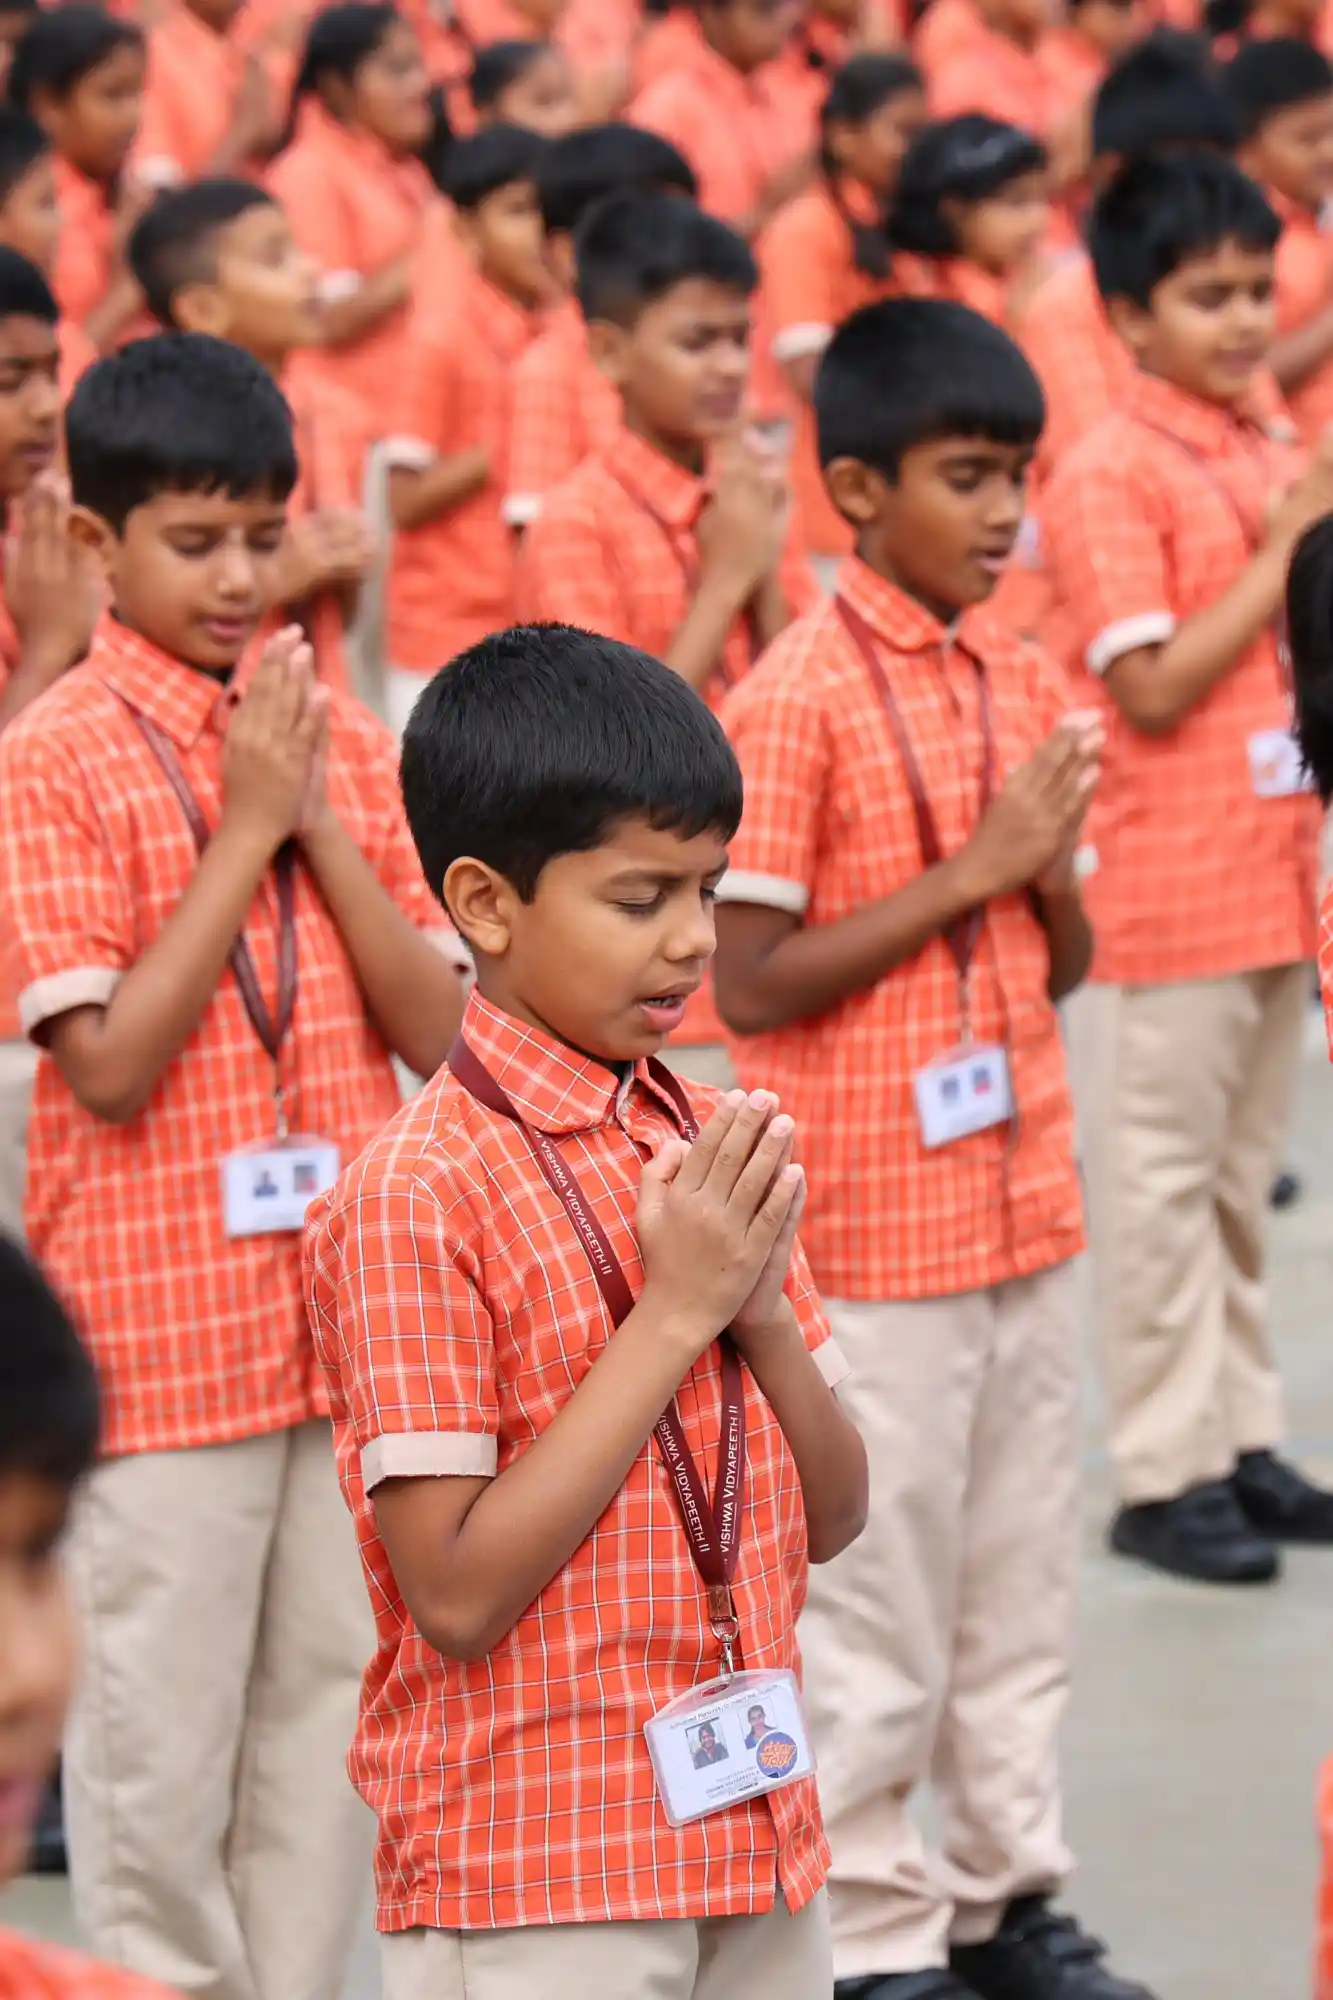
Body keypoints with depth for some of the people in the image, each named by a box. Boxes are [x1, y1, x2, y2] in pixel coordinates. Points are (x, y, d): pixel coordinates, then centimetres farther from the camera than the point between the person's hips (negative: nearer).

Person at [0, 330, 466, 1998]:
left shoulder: (339, 735, 7)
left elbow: (438, 1030, 2)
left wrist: (316, 818, -8)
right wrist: (242, 834, -15)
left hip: (350, 1314, 5)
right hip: (161, 1335, -5)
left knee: (331, 1723, 11)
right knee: (161, 1751, 3)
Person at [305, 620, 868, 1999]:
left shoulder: (714, 1146, 7)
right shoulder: (418, 1196, -13)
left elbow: (832, 1519, 9)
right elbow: (457, 1595, -19)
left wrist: (760, 1302, -8)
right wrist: (672, 1314, -18)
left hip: (758, 1855, 6)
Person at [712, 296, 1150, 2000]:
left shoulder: (1026, 686, 8)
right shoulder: (797, 700, -13)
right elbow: (749, 984, -16)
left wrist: (1052, 870, -8)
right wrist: (964, 870, -18)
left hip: (1025, 1203, 7)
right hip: (874, 1226, -7)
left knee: (1022, 1586, 14)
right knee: (875, 1602, 2)